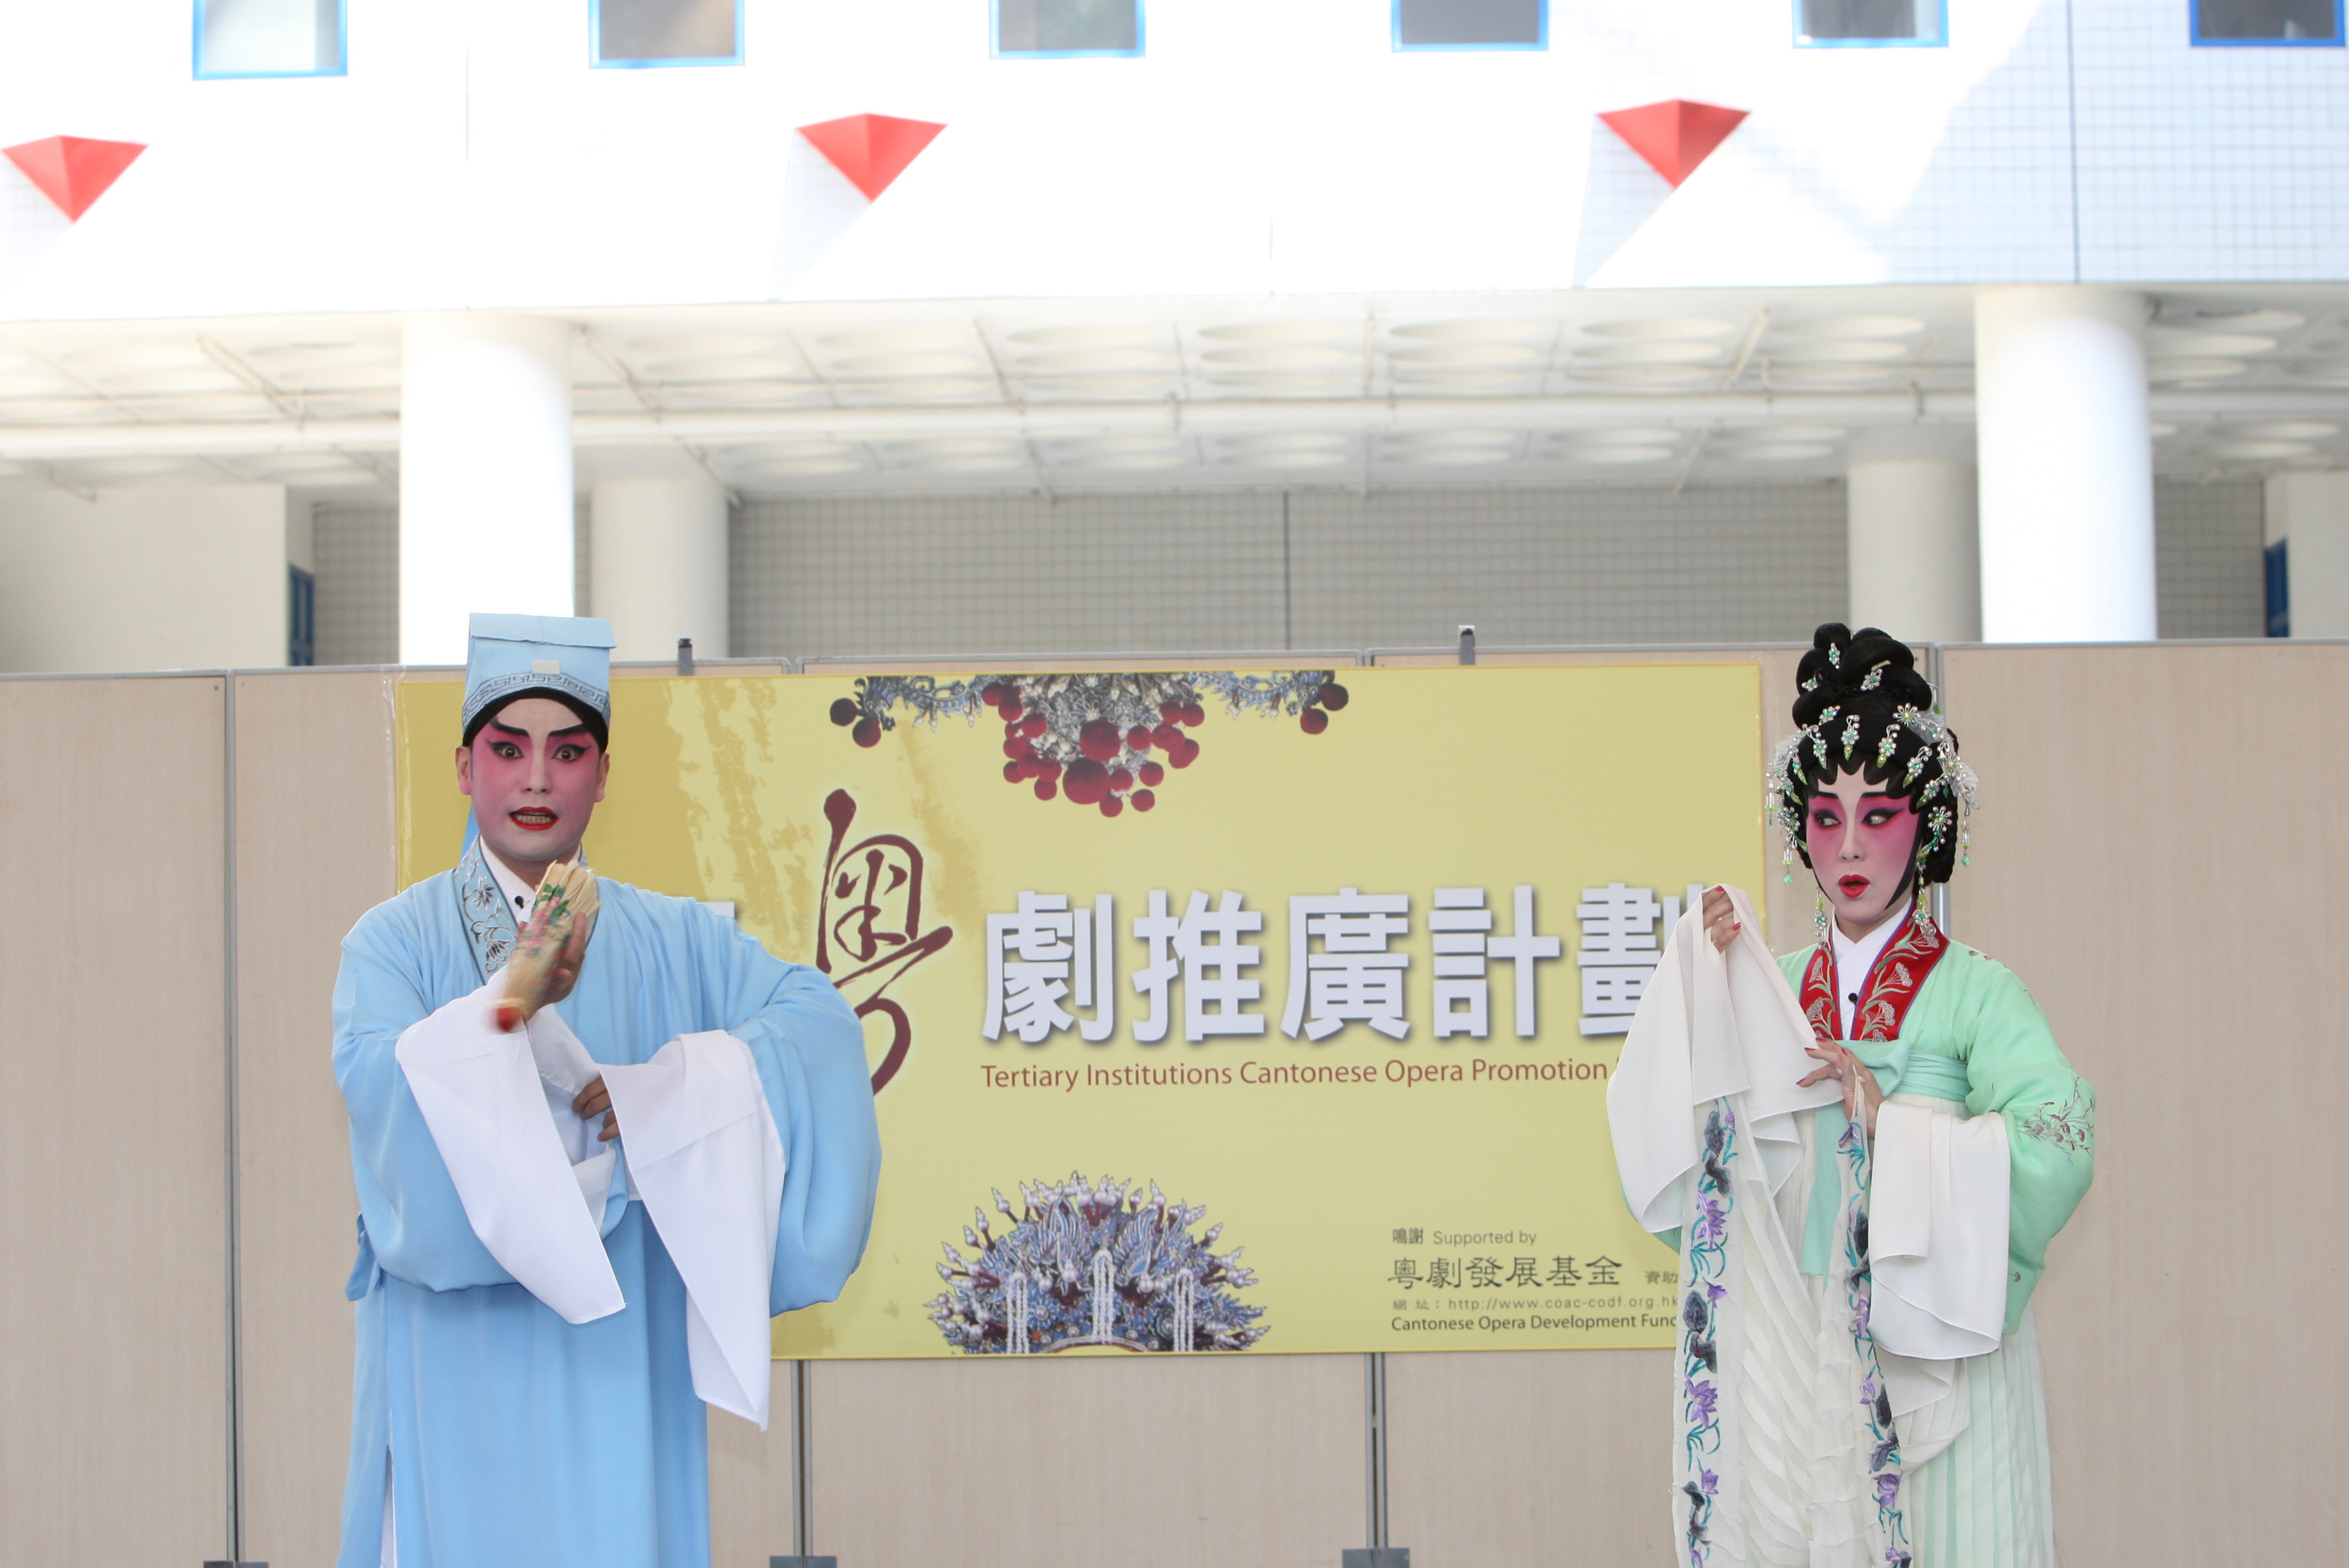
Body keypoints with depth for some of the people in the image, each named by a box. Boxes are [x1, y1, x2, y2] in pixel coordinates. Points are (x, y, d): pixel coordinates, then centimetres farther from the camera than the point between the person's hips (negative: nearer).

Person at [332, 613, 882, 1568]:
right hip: (458, 1356, -2)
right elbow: (375, 1078, -17)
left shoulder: (671, 941, 8)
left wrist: (658, 1093, -17)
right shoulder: (397, 940, 1)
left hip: (618, 1355, 2)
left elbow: (818, 1020, -5)